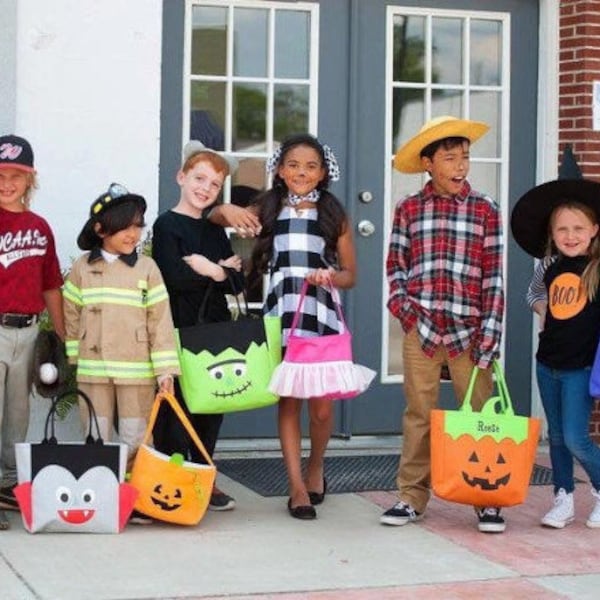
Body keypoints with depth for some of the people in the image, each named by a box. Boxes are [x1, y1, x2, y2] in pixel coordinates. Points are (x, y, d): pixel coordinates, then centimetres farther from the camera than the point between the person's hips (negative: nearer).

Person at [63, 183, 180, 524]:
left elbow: (160, 319, -3)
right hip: (93, 370, 1)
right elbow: (72, 318, 9)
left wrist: (165, 368, -9)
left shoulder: (146, 268, 0)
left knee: (137, 441, 3)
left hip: (137, 371, -1)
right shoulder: (82, 268, 4)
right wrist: (74, 359, 5)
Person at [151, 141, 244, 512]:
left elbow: (238, 283, 7)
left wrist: (209, 268, -10)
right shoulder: (168, 224, -3)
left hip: (215, 329, 6)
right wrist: (218, 273, -7)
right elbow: (173, 278, -18)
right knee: (176, 405, -3)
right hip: (179, 328, -6)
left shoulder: (215, 229, 16)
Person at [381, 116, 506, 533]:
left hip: (469, 330, -1)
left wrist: (490, 333, -5)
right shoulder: (409, 210, 4)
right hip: (421, 329, 1)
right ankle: (412, 497, 15)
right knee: (419, 415, 7)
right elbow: (395, 267, 11)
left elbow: (494, 277, 1)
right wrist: (405, 309, -4)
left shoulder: (485, 210, 2)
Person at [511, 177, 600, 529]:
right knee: (556, 436, 12)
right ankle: (564, 499, 24)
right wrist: (543, 310, 5)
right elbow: (534, 292, 24)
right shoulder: (549, 266, 4)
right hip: (548, 363, 5)